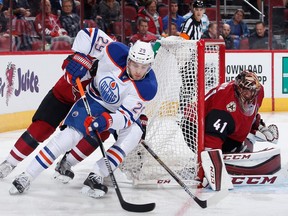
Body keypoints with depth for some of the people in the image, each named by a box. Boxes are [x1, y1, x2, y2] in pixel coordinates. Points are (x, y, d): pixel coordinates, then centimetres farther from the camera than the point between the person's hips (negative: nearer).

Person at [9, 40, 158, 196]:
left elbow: (127, 115, -32)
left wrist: (106, 121, -49)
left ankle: (96, 177, -23)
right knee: (70, 135, -17)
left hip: (119, 111, 1)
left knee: (134, 132, -28)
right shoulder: (116, 53, -29)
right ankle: (27, 176, -10)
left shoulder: (148, 87, -30)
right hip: (94, 100, 0)